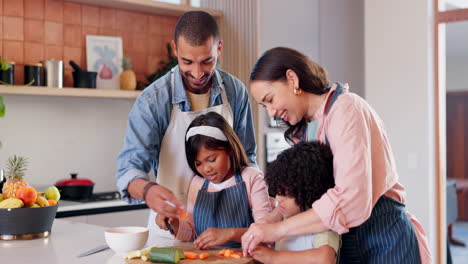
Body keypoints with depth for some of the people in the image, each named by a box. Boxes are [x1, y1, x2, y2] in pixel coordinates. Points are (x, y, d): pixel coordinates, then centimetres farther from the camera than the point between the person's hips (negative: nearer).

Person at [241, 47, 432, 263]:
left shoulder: (345, 109, -16)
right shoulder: (304, 130, 12)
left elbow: (351, 202, -27)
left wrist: (277, 229, -24)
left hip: (382, 245, -7)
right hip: (343, 245, 7)